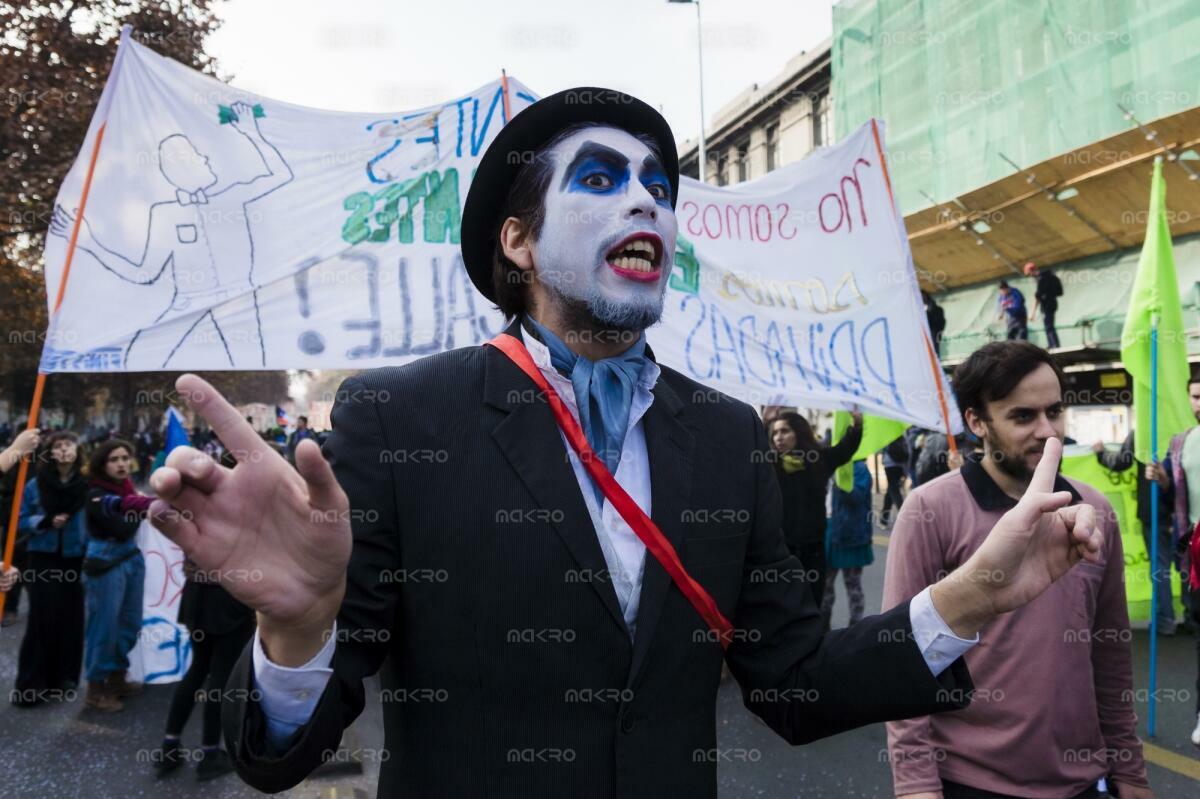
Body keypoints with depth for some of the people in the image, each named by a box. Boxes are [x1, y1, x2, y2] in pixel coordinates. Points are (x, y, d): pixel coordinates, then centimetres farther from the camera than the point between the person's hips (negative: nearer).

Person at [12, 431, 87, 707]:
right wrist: (46, 521, -14)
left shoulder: (88, 485, -2)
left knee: (70, 618, 3)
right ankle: (31, 683, 2)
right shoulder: (35, 485, 0)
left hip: (75, 560, 0)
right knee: (42, 618, -5)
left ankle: (64, 678, 17)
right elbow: (22, 520, 3)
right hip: (43, 560, 0)